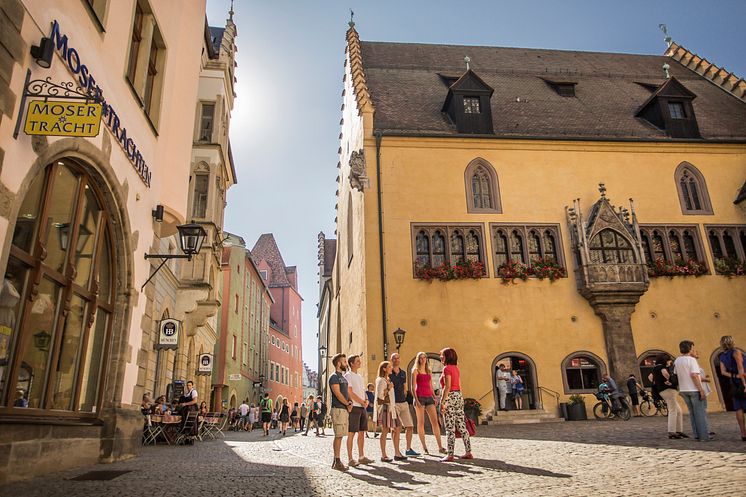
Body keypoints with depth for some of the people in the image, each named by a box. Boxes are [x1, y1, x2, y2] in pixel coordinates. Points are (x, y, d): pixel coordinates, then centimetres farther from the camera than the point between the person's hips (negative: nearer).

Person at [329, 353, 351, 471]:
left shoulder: (343, 378, 20)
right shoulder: (334, 377, -8)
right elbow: (338, 394, -15)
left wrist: (350, 403, 2)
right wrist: (348, 404, -5)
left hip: (345, 409, 9)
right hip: (338, 409, -9)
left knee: (340, 435, 10)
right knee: (338, 435, -8)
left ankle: (336, 461, 14)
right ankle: (337, 462, -5)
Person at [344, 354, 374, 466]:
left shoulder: (360, 377, 19)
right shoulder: (348, 376, -7)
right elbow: (350, 393, -14)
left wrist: (366, 400, 0)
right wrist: (362, 402, -10)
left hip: (362, 407, 8)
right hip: (354, 407, -8)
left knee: (362, 432, 10)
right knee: (351, 434, -5)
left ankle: (361, 457, 17)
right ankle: (350, 459, -1)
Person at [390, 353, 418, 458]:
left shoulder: (403, 373, 12)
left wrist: (403, 397, 14)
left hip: (404, 403, 6)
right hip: (393, 403, -6)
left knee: (410, 426, 8)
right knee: (397, 428, -6)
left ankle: (408, 449, 23)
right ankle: (397, 453, 3)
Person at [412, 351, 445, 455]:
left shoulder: (429, 371, 16)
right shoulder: (415, 370, 1)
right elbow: (413, 387, -4)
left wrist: (434, 397, 9)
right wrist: (416, 400, -13)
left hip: (429, 397, 4)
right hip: (420, 397, -4)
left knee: (435, 422, -2)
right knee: (421, 422, 1)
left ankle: (440, 447, -1)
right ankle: (424, 447, 8)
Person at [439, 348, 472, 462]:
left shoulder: (447, 368, -11)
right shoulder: (456, 368, 14)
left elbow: (447, 387, -18)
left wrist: (442, 402, -17)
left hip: (450, 397, -9)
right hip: (459, 396, 9)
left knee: (450, 428, -4)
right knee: (461, 426, 11)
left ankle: (450, 455, -1)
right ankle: (468, 452, 15)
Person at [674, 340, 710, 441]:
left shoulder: (677, 361, 8)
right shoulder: (691, 360, -14)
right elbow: (694, 375, -21)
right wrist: (701, 390, -18)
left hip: (683, 390, 7)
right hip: (694, 390, -7)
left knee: (692, 413, 14)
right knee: (700, 412, 1)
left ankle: (697, 434, 17)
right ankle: (703, 436, 3)